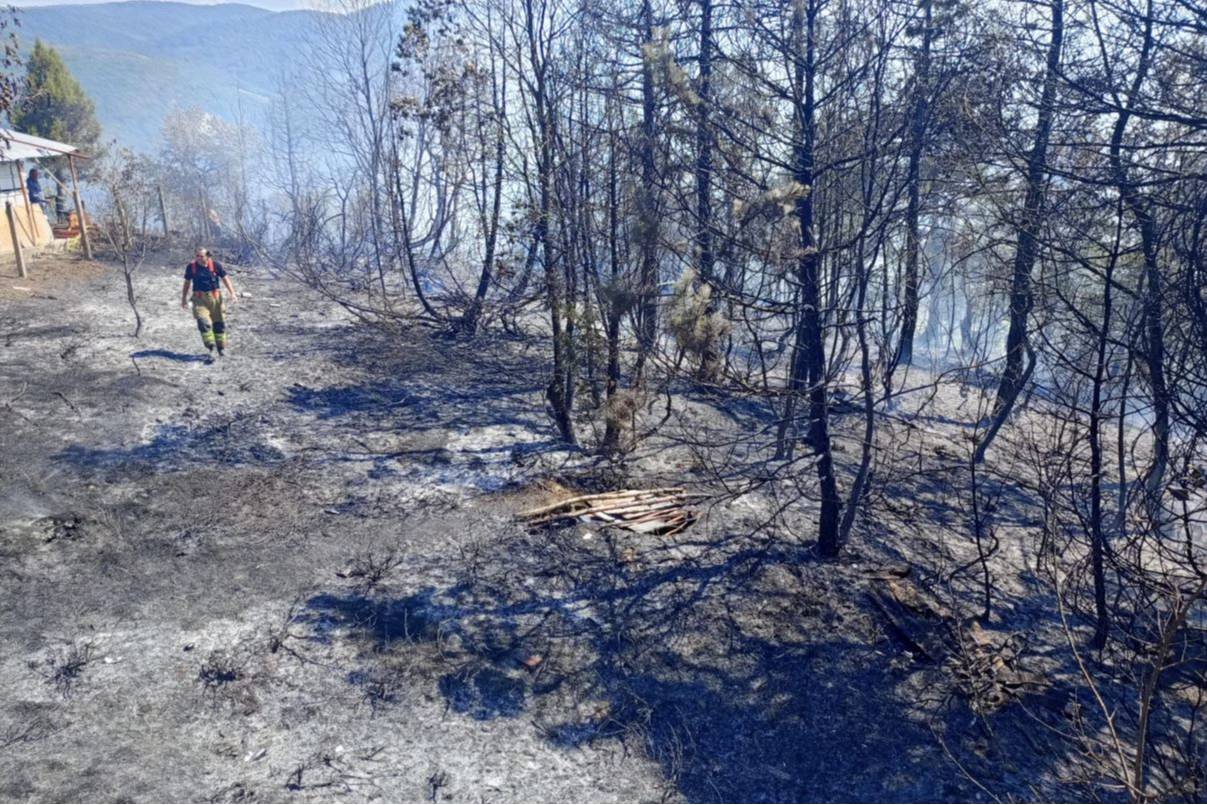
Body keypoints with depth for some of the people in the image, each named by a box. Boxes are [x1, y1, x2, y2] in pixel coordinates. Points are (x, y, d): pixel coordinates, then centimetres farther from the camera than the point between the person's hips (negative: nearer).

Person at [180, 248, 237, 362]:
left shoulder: (215, 265, -6)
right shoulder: (191, 267, -2)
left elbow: (225, 279, 4)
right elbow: (187, 282, 11)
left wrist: (232, 293, -3)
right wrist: (184, 298, 16)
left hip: (215, 297, 0)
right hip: (199, 298, 0)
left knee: (219, 323, 10)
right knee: (203, 323, -15)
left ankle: (221, 348, 27)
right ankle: (210, 350, -15)